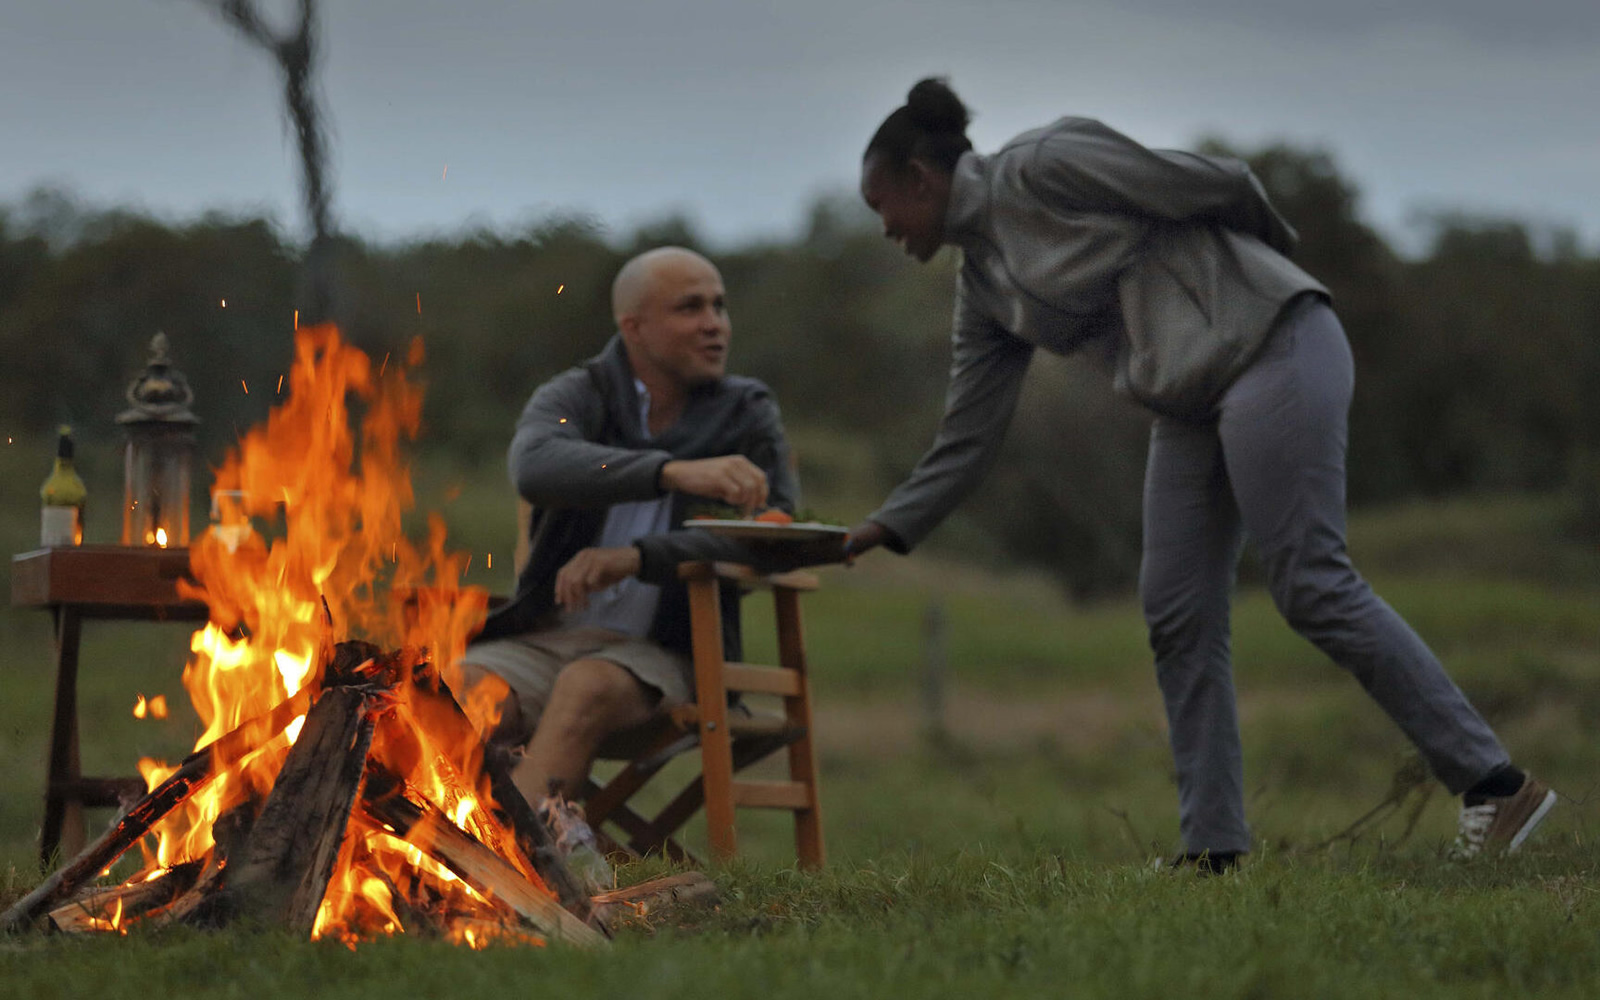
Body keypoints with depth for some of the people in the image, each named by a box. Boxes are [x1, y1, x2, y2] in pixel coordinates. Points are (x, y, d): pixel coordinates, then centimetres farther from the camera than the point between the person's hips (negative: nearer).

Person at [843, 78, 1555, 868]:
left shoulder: (1039, 169, -10)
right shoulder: (982, 283, 15)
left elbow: (1218, 184, -8)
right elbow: (968, 434, 20)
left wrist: (1274, 249, 10)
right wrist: (888, 527, 19)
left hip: (1270, 343, -9)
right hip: (1191, 405, 9)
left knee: (1312, 585, -13)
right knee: (1176, 613, 2)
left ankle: (1493, 785, -10)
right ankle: (1213, 847, 5)